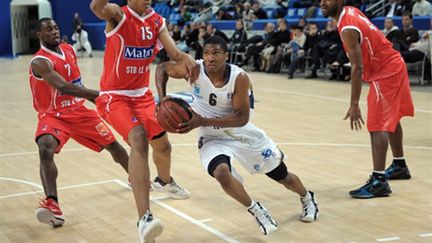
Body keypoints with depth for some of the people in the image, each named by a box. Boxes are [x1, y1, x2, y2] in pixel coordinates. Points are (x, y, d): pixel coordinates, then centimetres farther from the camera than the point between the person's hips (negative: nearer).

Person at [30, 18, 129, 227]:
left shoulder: (69, 50, 2)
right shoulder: (40, 61, -22)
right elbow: (63, 87, -37)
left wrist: (96, 99, 18)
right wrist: (99, 94, -45)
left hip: (79, 110, 7)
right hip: (53, 115, -7)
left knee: (112, 144, 13)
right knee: (46, 149, -36)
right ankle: (52, 204, -44)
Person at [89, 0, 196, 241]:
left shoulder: (158, 21, 0)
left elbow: (173, 52, -13)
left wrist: (185, 57, -36)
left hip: (143, 95, 7)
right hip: (114, 96, -7)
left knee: (163, 145, 19)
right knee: (139, 139, -31)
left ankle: (164, 181, 57)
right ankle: (145, 219, -38)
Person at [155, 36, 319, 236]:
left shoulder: (239, 78, -26)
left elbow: (242, 117, -25)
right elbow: (162, 68, -6)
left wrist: (203, 121, -34)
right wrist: (162, 98, -22)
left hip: (243, 133, 0)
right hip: (213, 138, 0)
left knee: (281, 175, 13)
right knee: (221, 172, -34)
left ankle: (307, 198, 49)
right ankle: (255, 210, -6)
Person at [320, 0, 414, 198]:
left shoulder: (347, 28, -24)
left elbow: (357, 68, -27)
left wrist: (354, 105, -26)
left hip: (385, 73, -10)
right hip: (394, 66, 11)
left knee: (377, 127, -13)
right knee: (391, 119, 23)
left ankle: (379, 181, -15)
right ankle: (399, 166, 38)